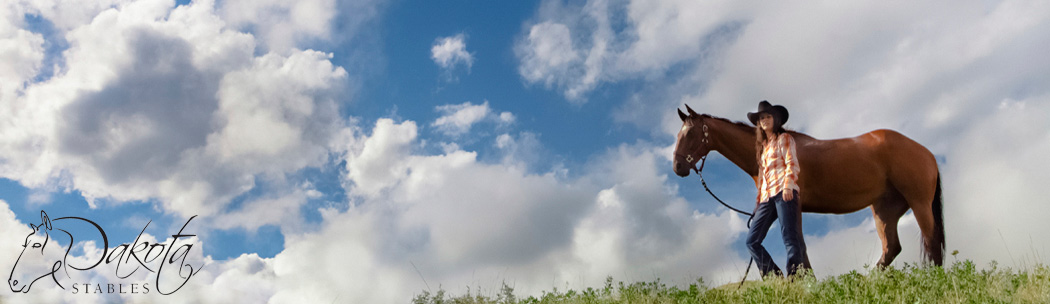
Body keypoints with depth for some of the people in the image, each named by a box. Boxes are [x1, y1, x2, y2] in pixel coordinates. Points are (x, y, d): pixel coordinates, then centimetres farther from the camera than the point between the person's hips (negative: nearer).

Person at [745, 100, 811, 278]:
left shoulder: (784, 138, 9)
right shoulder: (763, 146, 27)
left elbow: (792, 163, -5)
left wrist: (788, 185, -21)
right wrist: (759, 199, 18)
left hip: (783, 192, -7)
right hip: (766, 197, 7)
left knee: (790, 238, -16)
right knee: (752, 241, -3)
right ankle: (775, 277, -4)